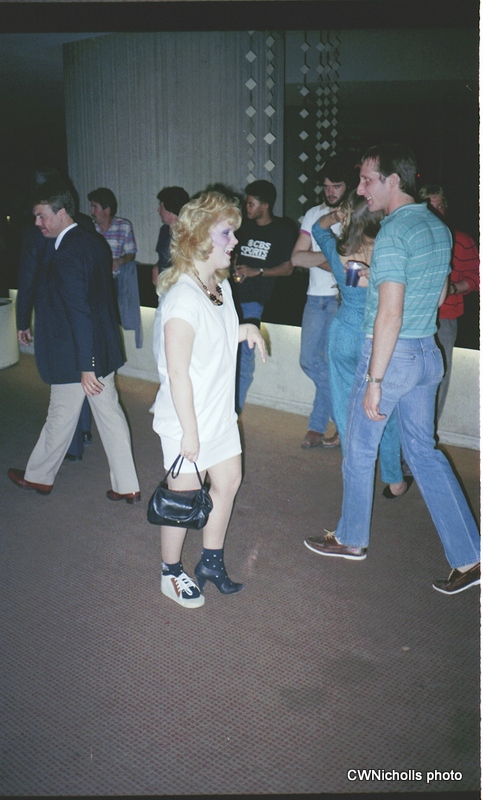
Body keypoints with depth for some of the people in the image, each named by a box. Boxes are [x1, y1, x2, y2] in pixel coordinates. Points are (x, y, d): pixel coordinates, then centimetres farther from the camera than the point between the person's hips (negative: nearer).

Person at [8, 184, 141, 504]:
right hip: (104, 349, 8)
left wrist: (85, 367, -22)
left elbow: (79, 312, -24)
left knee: (61, 417, 11)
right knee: (109, 412, 12)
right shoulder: (94, 241, 7)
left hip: (76, 355, -8)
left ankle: (39, 476, 33)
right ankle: (127, 486, 18)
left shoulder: (66, 253, -21)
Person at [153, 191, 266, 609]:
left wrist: (243, 331, 0)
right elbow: (178, 373, -24)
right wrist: (189, 431, -20)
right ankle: (172, 573, 29)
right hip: (187, 419, -9)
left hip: (219, 412, 9)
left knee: (228, 479, 17)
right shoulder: (183, 297, -24)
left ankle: (211, 561, 36)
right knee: (185, 497, 7)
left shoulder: (221, 285, 4)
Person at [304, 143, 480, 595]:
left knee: (359, 450, 11)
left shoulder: (393, 234, -19)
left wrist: (374, 380, -22)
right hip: (428, 354, 8)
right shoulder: (439, 228, 8)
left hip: (391, 354, -8)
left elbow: (390, 314, -24)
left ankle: (351, 538, 30)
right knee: (424, 451, 14)